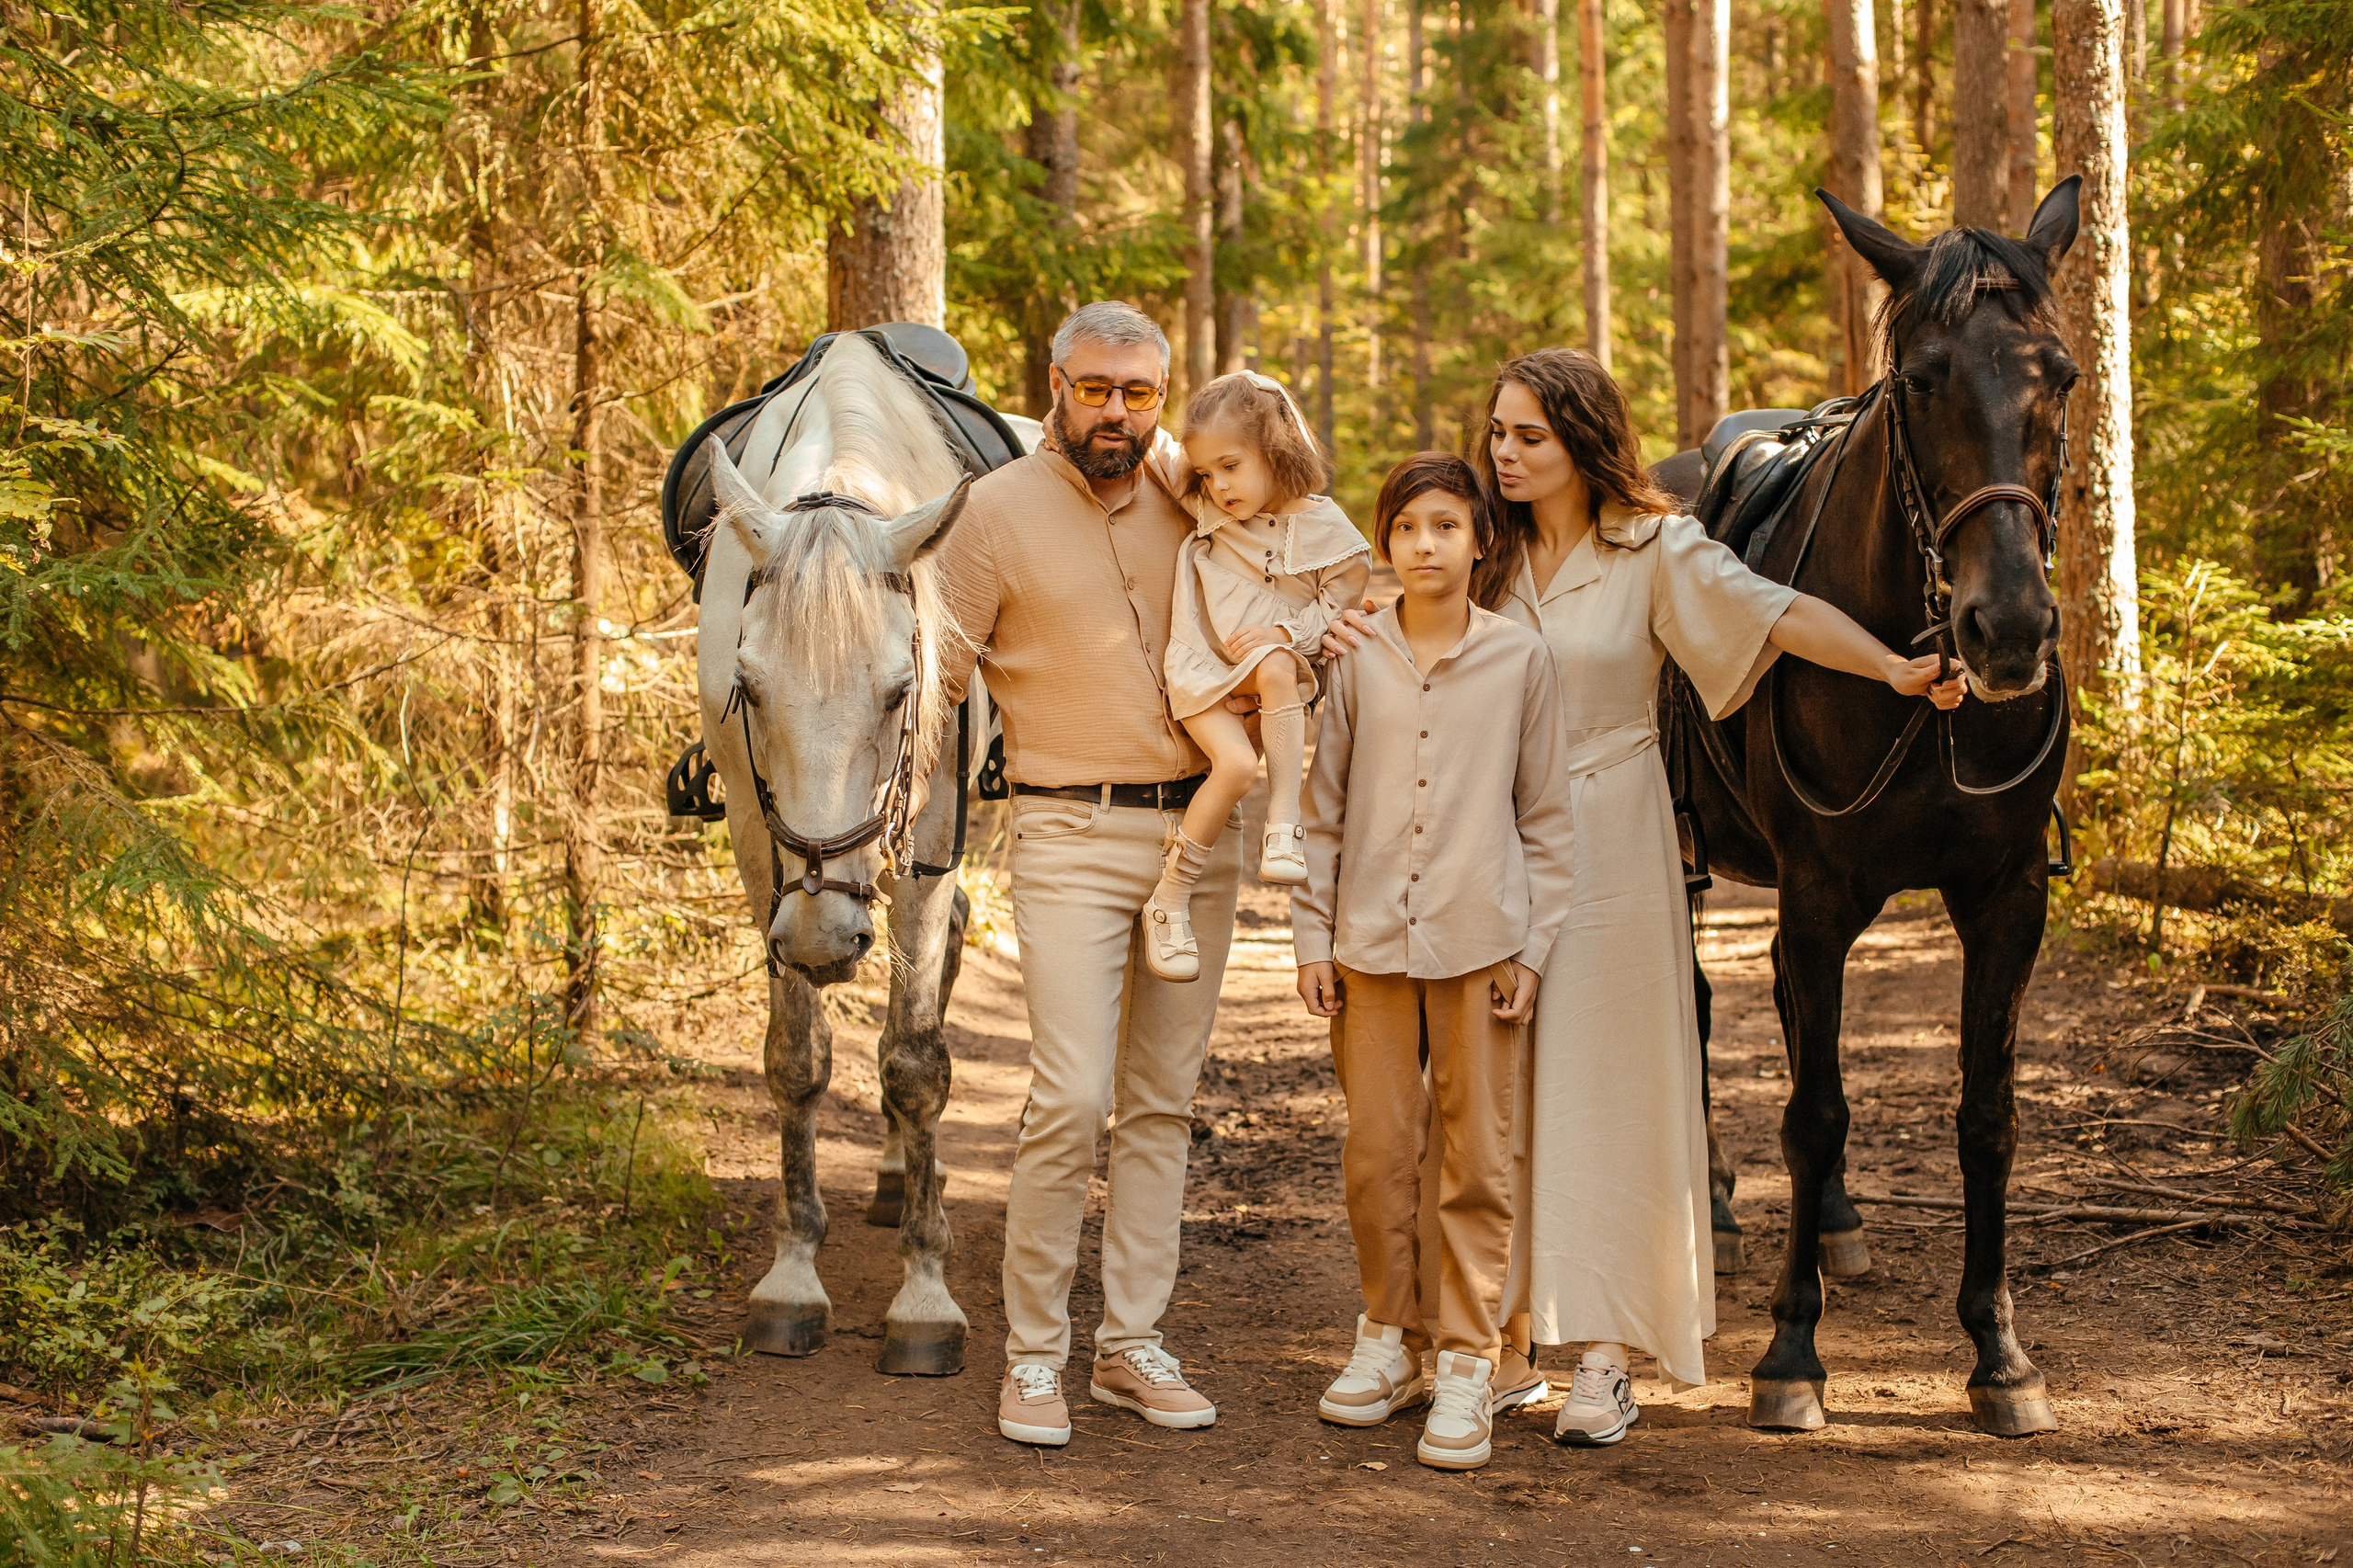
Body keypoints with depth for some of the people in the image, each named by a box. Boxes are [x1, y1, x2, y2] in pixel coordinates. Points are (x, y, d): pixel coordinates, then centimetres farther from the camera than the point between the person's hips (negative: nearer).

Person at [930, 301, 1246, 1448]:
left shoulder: (1185, 499, 9)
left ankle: (1133, 1343, 16)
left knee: (1162, 1101, 8)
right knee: (1071, 1101, -13)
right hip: (1073, 838, -5)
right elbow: (930, 672, -2)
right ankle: (1032, 1354, -1)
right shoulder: (998, 511, -4)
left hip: (1199, 832, 5)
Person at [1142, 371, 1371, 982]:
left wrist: (1283, 633, -15)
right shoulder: (1205, 518, 4)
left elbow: (1342, 597, -1)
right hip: (1204, 669, 0)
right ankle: (1169, 902, -17)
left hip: (1274, 663, 0)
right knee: (1237, 763, -27)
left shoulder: (1319, 526, -5)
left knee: (1276, 670, -38)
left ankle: (1283, 825, -31)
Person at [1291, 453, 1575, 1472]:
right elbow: (1322, 808, 7)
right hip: (1372, 941, 1)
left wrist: (1533, 945, -1)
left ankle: (1466, 1363, 10)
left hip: (1478, 944, -1)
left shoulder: (1521, 660, -1)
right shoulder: (1355, 660, 2)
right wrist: (1313, 938, 4)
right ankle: (1389, 1335, 24)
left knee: (1476, 1158, 2)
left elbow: (1545, 815, 3)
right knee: (1374, 1151, 7)